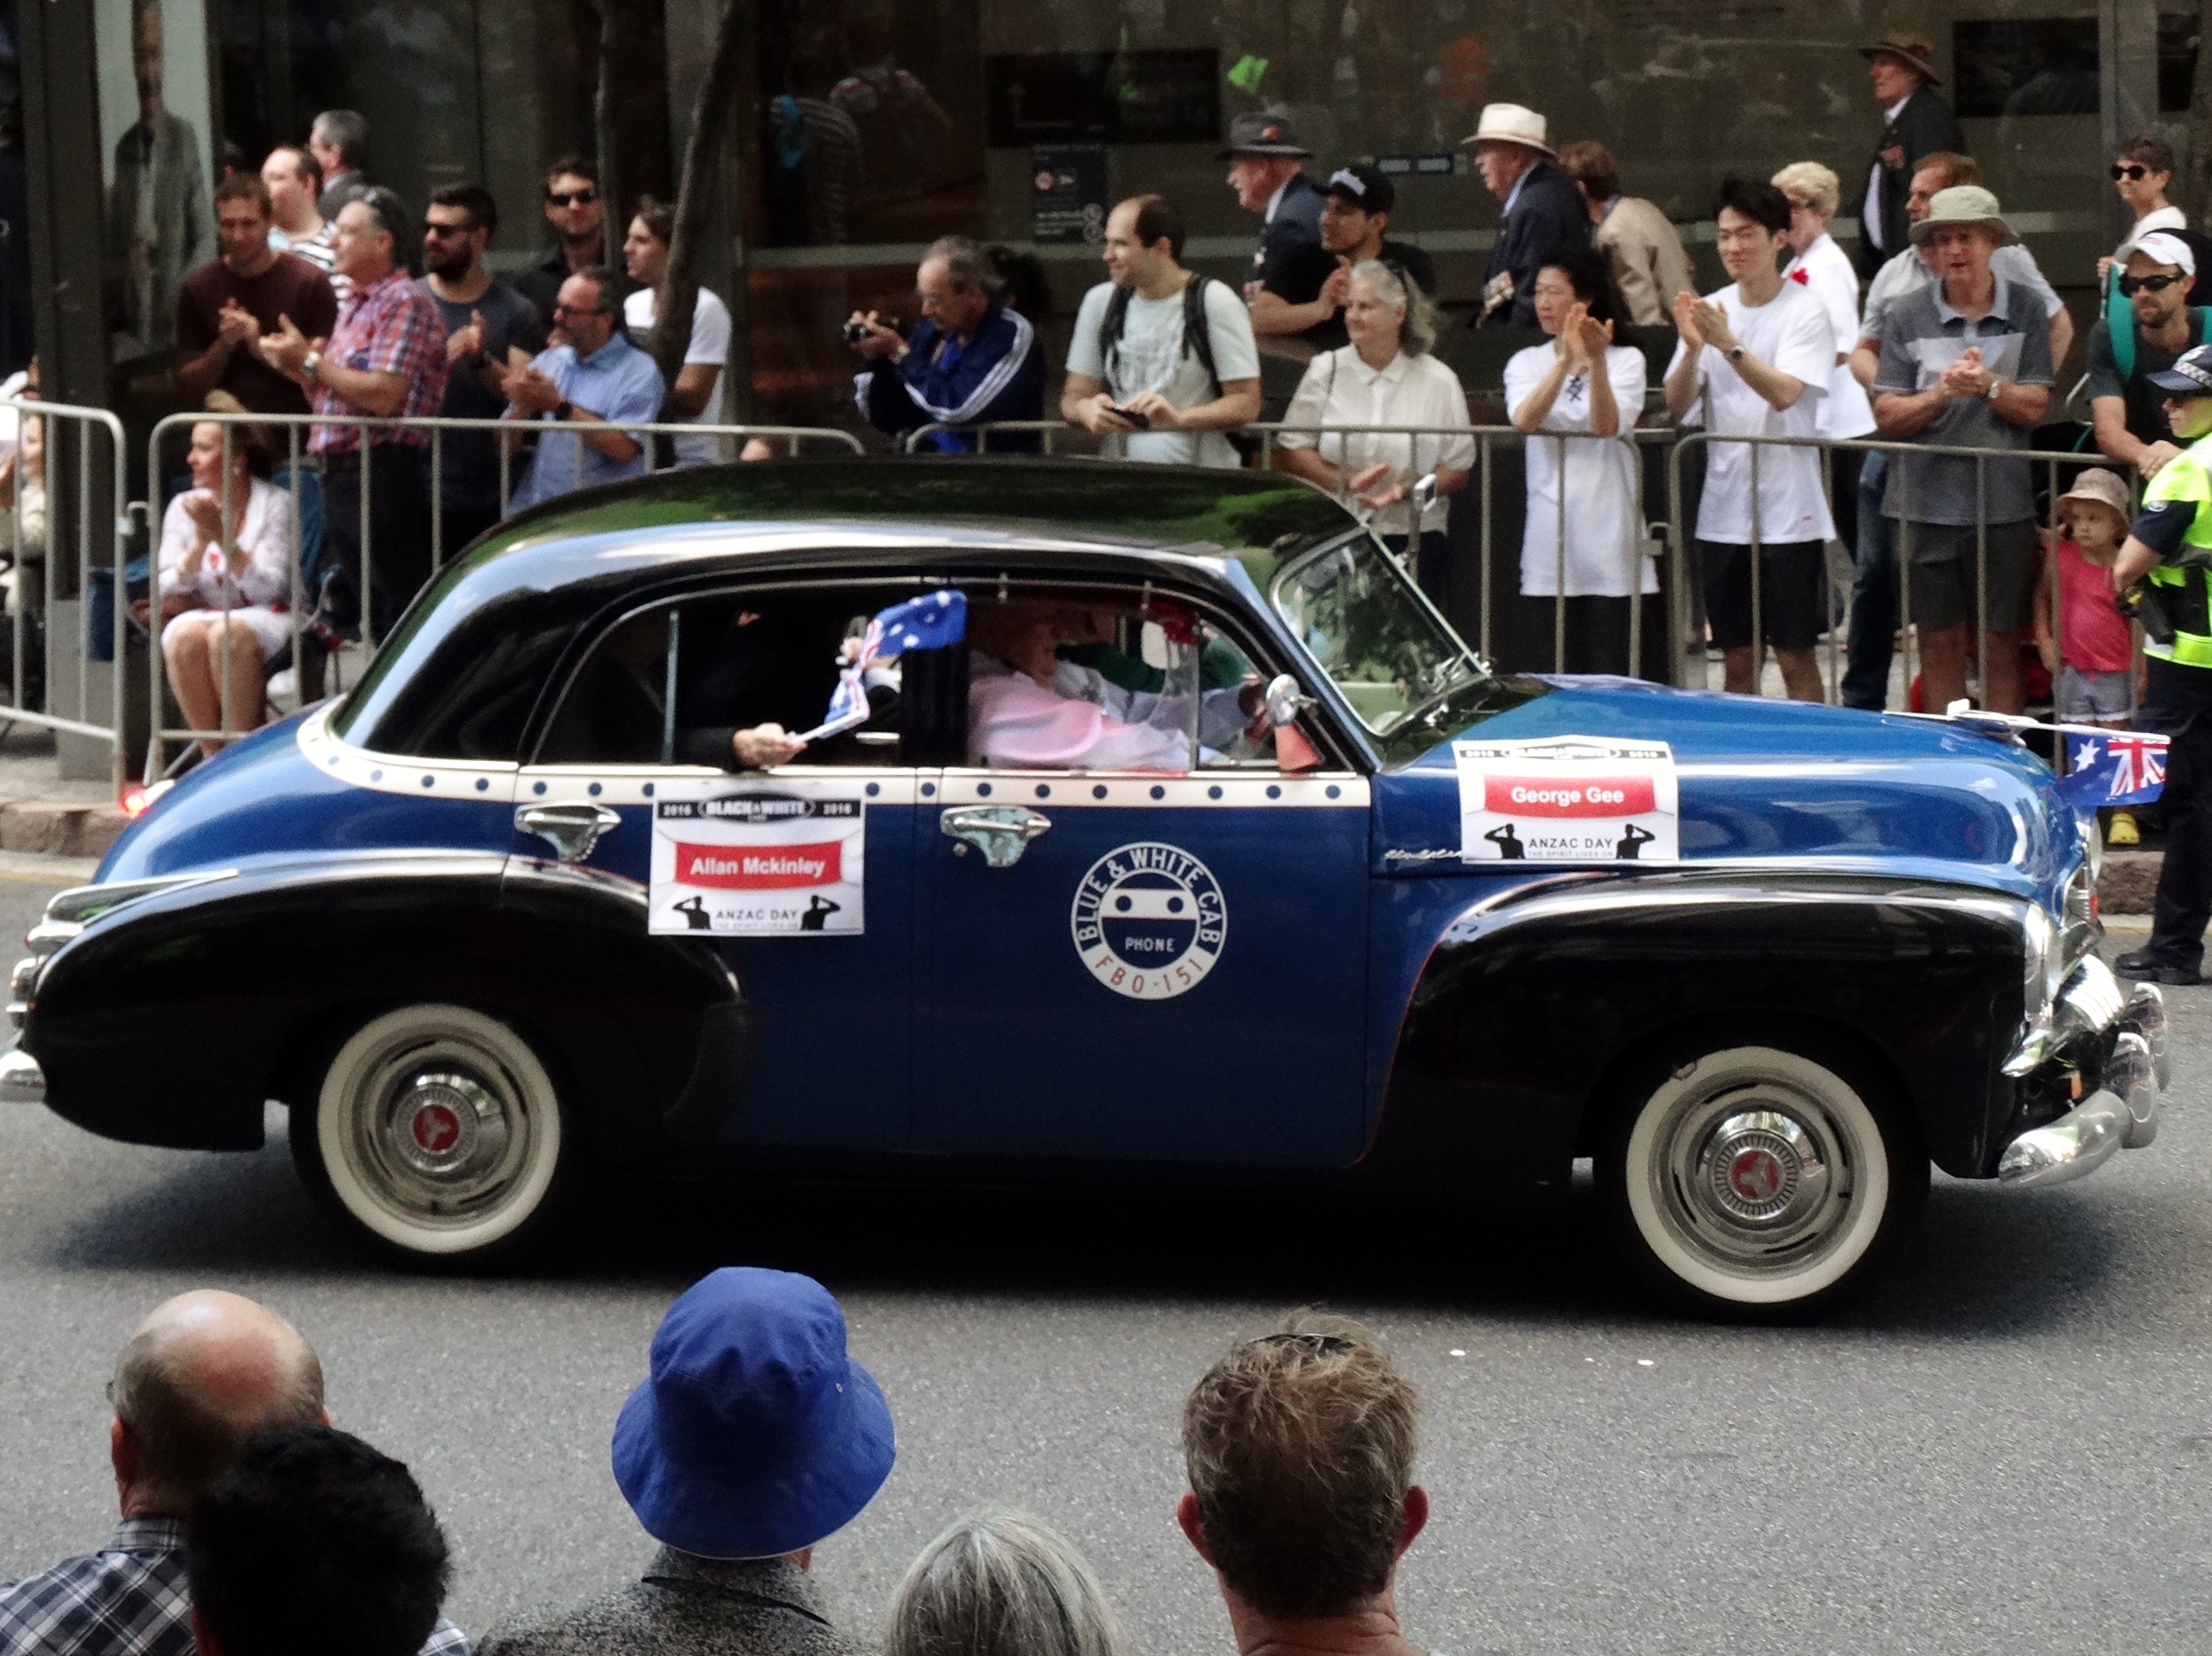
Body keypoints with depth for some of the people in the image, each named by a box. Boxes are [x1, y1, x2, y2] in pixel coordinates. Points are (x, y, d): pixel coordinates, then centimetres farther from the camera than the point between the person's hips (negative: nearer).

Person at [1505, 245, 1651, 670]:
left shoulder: (1626, 360, 4)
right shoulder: (1526, 363, 10)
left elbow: (1607, 425, -13)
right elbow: (1524, 420, -11)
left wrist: (1597, 362, -24)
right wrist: (1566, 360, -22)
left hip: (1608, 539, -2)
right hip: (1550, 538, 2)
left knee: (1610, 672, -6)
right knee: (1557, 674, 3)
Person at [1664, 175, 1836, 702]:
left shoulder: (1805, 312, -6)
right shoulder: (1709, 309, 7)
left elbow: (1784, 393, -20)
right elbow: (1677, 406, 0)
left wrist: (1728, 345, -31)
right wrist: (1693, 347, -17)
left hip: (1788, 514, -5)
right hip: (1723, 513, 5)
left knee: (1795, 657, -1)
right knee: (1737, 659, 11)